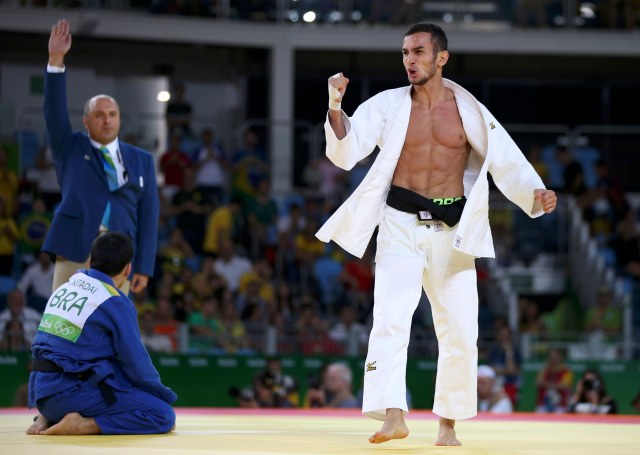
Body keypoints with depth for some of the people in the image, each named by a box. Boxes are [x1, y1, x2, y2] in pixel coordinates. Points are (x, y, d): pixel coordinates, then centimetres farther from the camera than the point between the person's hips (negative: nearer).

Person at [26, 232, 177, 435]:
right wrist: (164, 395, 11)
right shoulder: (116, 303, -9)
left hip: (40, 391, 8)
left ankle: (48, 416, 12)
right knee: (164, 416, -7)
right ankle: (80, 425, -16)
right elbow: (137, 363, -4)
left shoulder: (63, 288, 14)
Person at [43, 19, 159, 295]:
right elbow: (54, 111, -1)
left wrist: (143, 267, 0)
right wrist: (56, 60, -14)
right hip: (75, 251, -1)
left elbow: (148, 214, 9)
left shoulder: (141, 160, 14)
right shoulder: (70, 149, 13)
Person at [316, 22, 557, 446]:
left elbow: (506, 161, 1)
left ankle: (448, 423, 19)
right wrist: (335, 107, -25)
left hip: (451, 232, 2)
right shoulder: (388, 105, -1)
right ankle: (393, 417, -25)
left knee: (461, 332, 3)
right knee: (391, 318, -19)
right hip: (401, 224, -2)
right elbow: (345, 152, -8)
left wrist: (535, 196, -17)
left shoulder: (469, 112, 3)